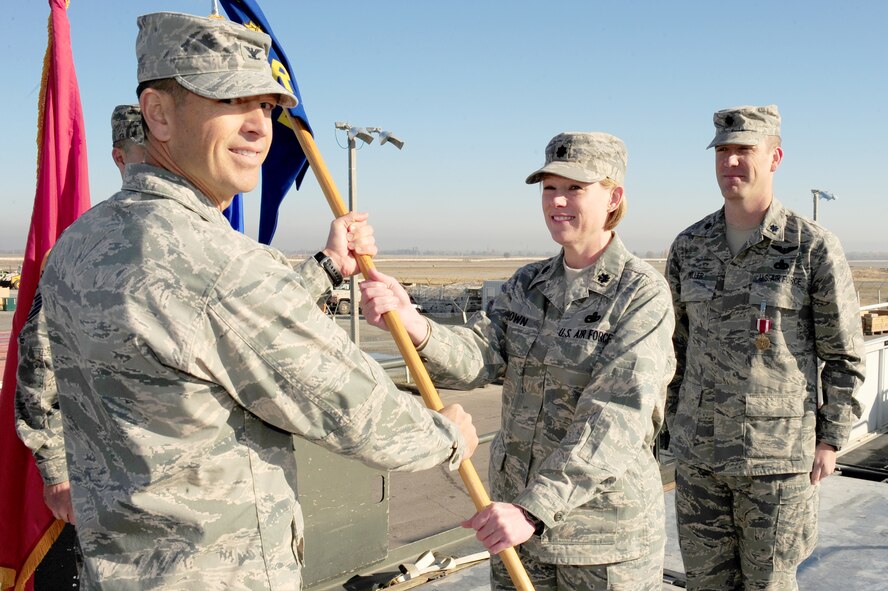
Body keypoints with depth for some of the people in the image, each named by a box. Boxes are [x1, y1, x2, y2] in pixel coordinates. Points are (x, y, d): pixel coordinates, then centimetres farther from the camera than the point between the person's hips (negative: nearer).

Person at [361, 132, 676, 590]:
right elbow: (475, 360, -10)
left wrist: (533, 508, -31)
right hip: (516, 511, 5)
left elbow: (618, 419, -22)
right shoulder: (525, 286, 5)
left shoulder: (642, 293, -12)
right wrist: (410, 324, -30)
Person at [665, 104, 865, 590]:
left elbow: (844, 355, -3)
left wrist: (830, 441, -4)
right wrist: (675, 420, 12)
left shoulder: (814, 248, -9)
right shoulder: (689, 246, 3)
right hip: (699, 449, 4)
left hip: (778, 452, -4)